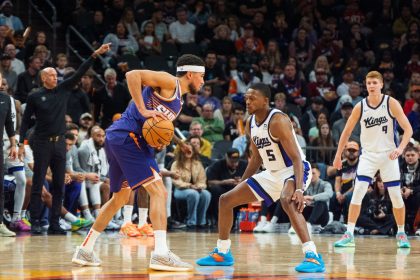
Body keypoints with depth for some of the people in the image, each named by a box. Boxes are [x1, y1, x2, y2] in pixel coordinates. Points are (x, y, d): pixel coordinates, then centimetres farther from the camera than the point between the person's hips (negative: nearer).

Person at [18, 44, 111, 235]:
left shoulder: (63, 90, 9)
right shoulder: (35, 97, 0)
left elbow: (79, 73, 3)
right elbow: (26, 120, 2)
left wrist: (95, 55, -6)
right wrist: (21, 143, -6)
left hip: (59, 142, 4)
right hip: (42, 143, -4)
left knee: (59, 186, 3)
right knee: (38, 185, -4)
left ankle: (54, 223, 7)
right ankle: (35, 222, -2)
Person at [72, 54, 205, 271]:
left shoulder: (178, 101, 23)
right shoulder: (169, 82, -5)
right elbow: (132, 75, -17)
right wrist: (143, 110, -21)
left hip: (119, 139, 11)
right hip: (127, 136, -11)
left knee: (121, 197, 21)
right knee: (158, 191, -15)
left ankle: (85, 251, 29)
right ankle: (161, 254, -23)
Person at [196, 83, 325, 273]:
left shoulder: (278, 121, -24)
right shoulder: (250, 124, 2)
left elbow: (296, 158, -29)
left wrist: (299, 189, -41)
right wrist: (240, 184, 19)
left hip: (294, 170, -9)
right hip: (272, 173, 9)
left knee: (287, 200, -42)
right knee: (226, 199, 7)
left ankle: (313, 256, -40)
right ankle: (222, 253, 23)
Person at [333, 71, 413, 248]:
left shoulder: (391, 103, -8)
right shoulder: (360, 107, -2)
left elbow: (408, 129, -9)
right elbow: (347, 132, 8)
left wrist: (400, 148, -25)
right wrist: (338, 156, 8)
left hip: (388, 155, -1)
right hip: (368, 155, 1)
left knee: (396, 196, 1)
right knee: (357, 192, -13)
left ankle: (401, 234, 19)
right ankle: (349, 235, -12)